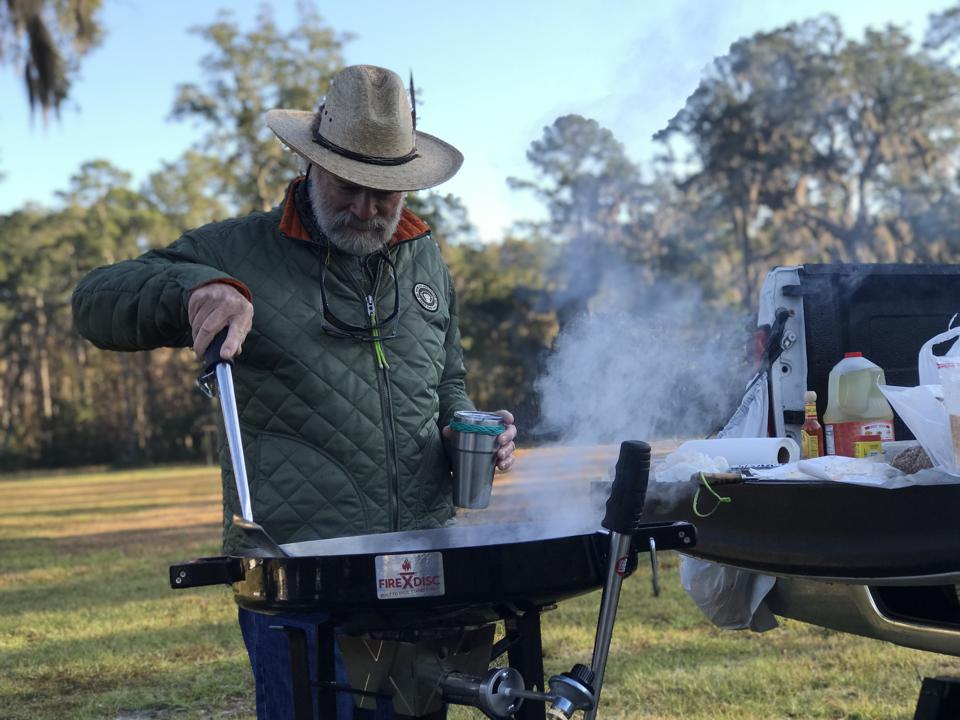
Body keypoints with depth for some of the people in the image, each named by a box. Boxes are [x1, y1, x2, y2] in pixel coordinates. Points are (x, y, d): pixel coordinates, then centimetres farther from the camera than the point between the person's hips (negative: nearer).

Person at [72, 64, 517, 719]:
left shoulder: (426, 260, 14)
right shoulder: (241, 252, 0)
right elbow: (96, 302, -5)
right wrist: (195, 287, -23)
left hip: (422, 566, 5)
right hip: (293, 565, -4)